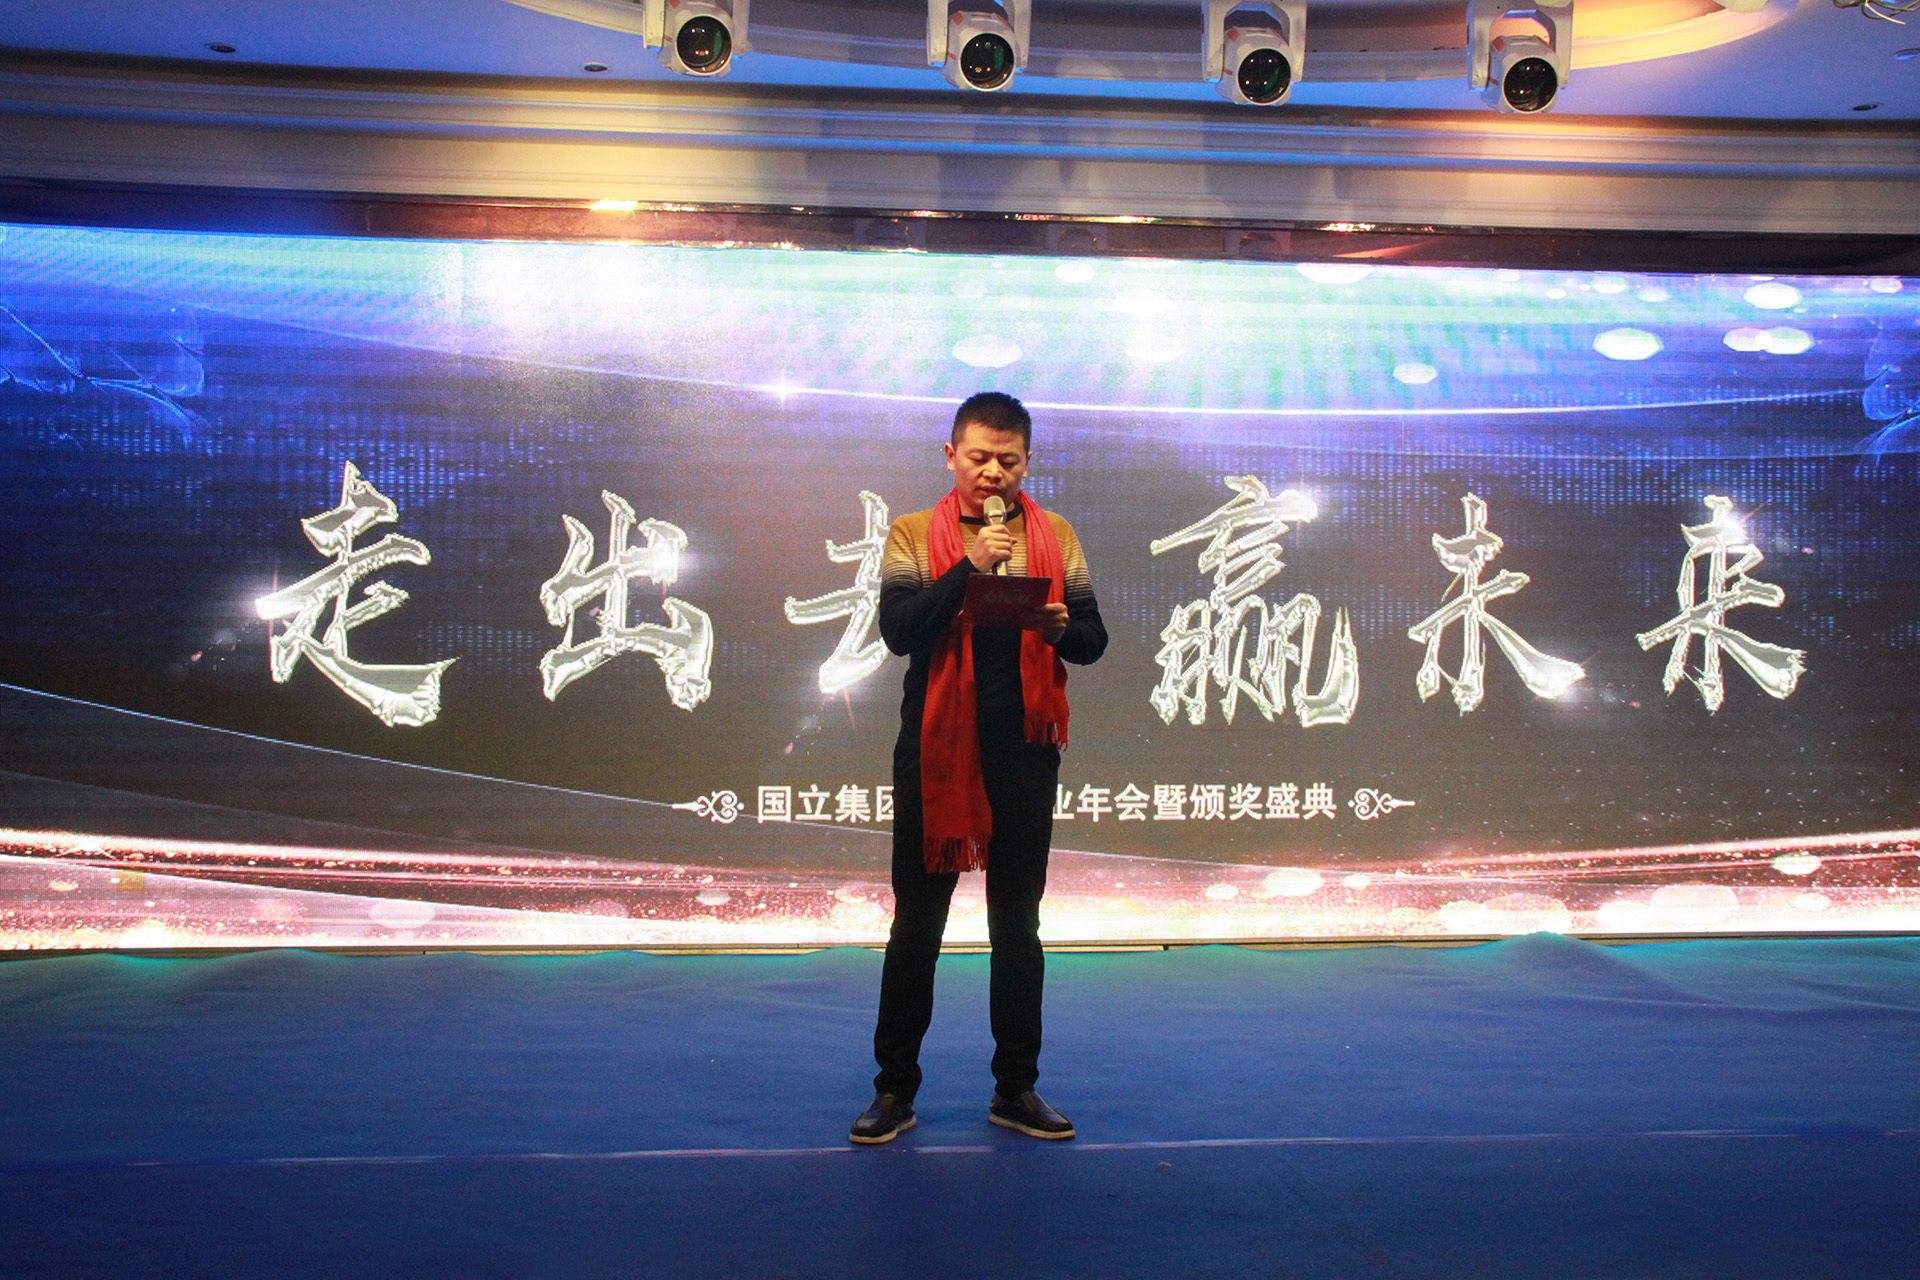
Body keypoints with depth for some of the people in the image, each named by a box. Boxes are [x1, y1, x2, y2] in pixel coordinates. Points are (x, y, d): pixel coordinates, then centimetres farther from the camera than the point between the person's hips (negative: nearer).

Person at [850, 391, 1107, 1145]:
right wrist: (969, 566, -20)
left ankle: (1016, 1088, 21)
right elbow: (899, 630, -12)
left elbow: (1093, 638, 6)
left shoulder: (1056, 537, 8)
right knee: (917, 919, 4)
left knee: (1018, 920, 9)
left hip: (1024, 746, 2)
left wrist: (1061, 627, -16)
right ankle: (895, 1088, 16)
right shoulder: (914, 535, 1)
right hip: (936, 744, -2)